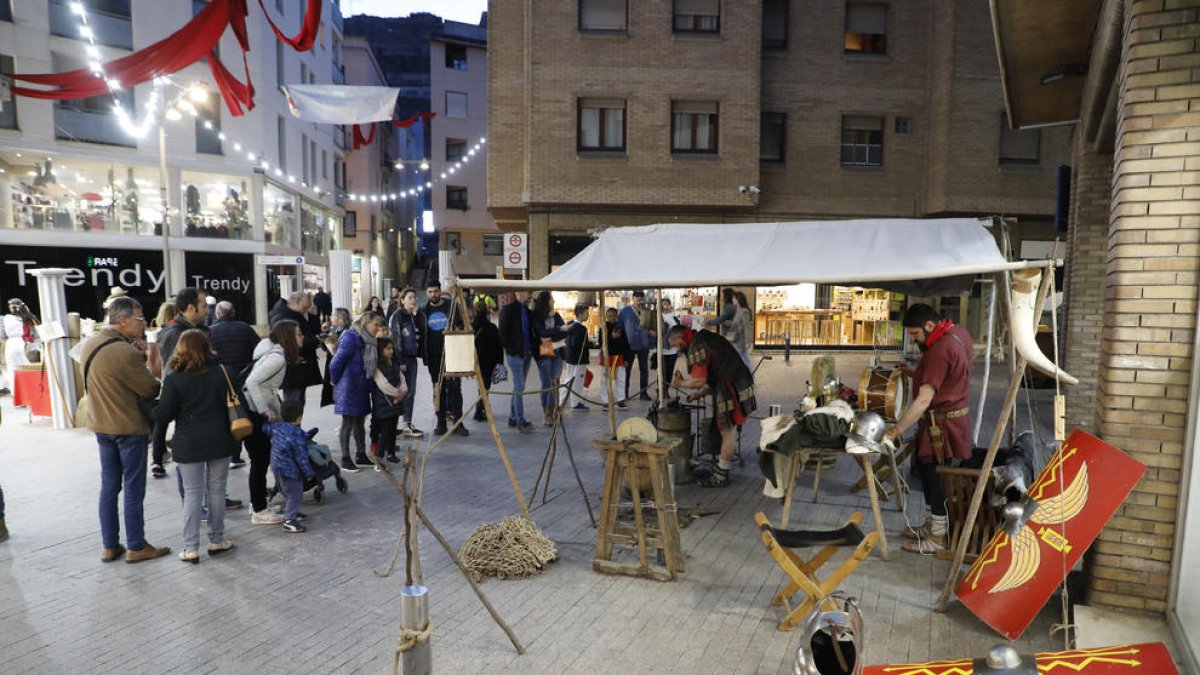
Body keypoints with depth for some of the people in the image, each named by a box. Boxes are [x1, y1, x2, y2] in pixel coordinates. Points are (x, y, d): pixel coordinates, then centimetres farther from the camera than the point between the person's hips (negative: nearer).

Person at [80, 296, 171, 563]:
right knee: (134, 488, 3)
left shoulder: (90, 344, 4)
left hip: (102, 426, 8)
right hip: (129, 428, -8)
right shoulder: (125, 352, -24)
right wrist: (151, 361, -5)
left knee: (109, 486, 15)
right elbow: (152, 389, -18)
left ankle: (109, 546, 23)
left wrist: (139, 357, -1)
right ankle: (136, 547, 12)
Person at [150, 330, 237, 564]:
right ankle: (216, 540, 21)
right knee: (216, 490, 11)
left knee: (192, 494, 6)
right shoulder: (222, 372, -2)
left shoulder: (173, 379, -10)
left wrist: (154, 406, 12)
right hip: (220, 441, 2)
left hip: (189, 444, -2)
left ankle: (191, 548, 10)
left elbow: (162, 416, -8)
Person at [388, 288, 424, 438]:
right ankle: (404, 425, 2)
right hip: (401, 359, -8)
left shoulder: (412, 316, 16)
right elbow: (395, 339, -14)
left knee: (411, 391, 7)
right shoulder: (397, 316, -9)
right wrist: (400, 361, -17)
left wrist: (418, 353, 12)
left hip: (412, 358, 8)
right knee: (403, 391, -4)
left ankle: (407, 423, 13)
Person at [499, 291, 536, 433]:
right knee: (519, 388, -7)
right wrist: (510, 348, -11)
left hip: (526, 353, 7)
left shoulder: (526, 310, 13)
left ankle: (513, 418, 21)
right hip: (515, 354, -7)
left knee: (518, 387, 12)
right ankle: (520, 421, -3)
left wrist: (531, 349, 7)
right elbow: (503, 332, -9)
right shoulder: (508, 309, -7)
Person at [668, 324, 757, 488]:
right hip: (741, 384, 10)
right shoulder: (707, 338, 17)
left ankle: (720, 477, 11)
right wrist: (699, 394, 18)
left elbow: (699, 381, -18)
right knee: (729, 430, 18)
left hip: (731, 390, -10)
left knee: (727, 432, 0)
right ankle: (721, 468, 30)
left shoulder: (696, 347, -14)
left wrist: (680, 383, 0)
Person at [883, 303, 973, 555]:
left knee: (936, 477, 3)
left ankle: (938, 537, 18)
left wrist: (896, 430, -28)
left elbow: (924, 400, -30)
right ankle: (932, 524, 34)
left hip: (943, 423, -10)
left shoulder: (940, 350, -27)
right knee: (926, 469, 19)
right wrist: (916, 373, 4)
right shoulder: (957, 331, 3)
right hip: (955, 413, 10)